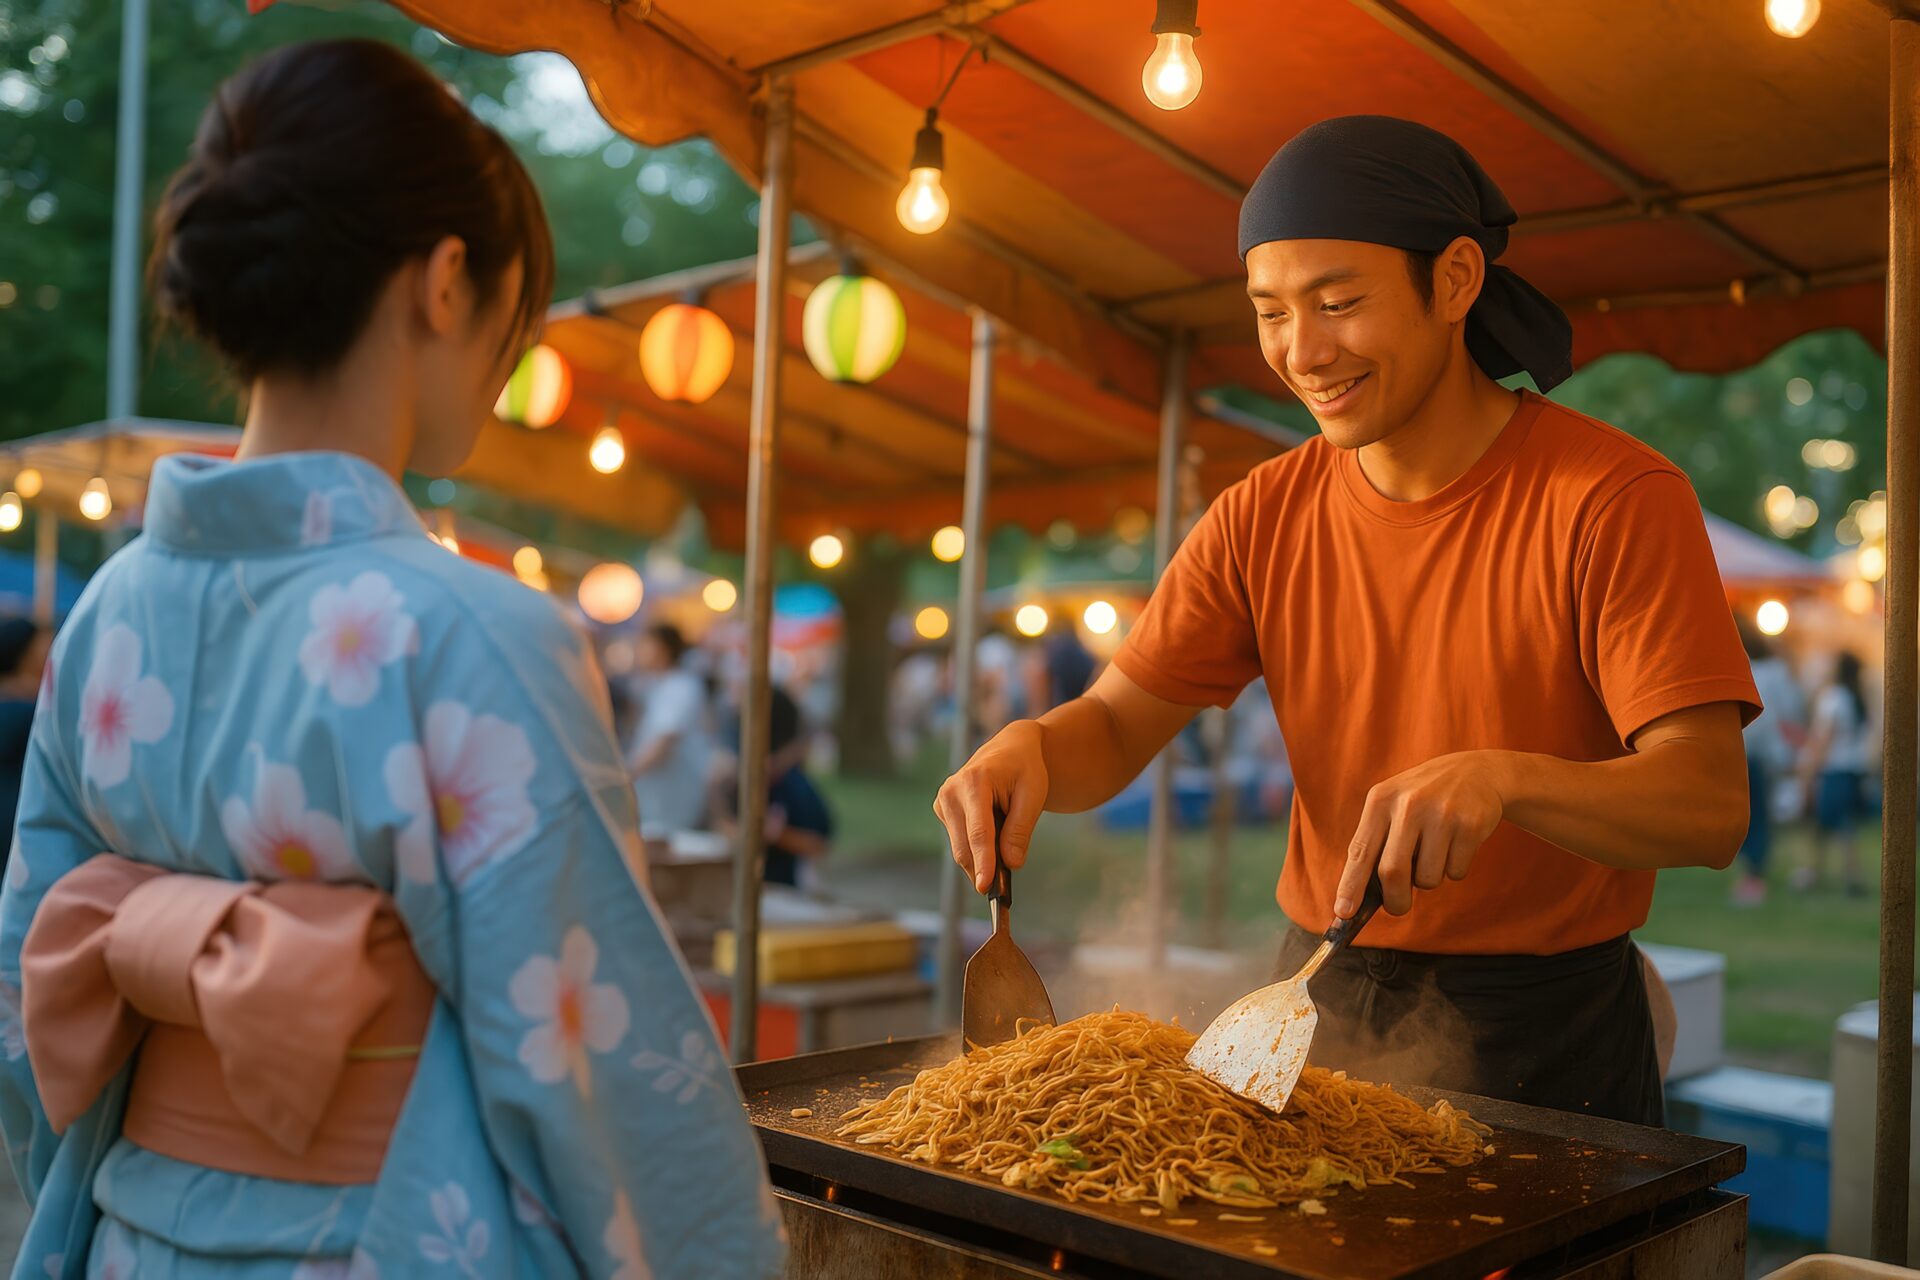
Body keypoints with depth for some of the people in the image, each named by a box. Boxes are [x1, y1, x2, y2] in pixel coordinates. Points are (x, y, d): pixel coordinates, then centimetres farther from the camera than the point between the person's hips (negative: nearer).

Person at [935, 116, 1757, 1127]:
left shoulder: (1614, 498, -14)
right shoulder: (1266, 515, 1)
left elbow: (1711, 806, -20)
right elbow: (1114, 727, 1)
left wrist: (1502, 778, -38)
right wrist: (1030, 747, -22)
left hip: (1539, 1041, -3)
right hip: (1315, 1010, 4)